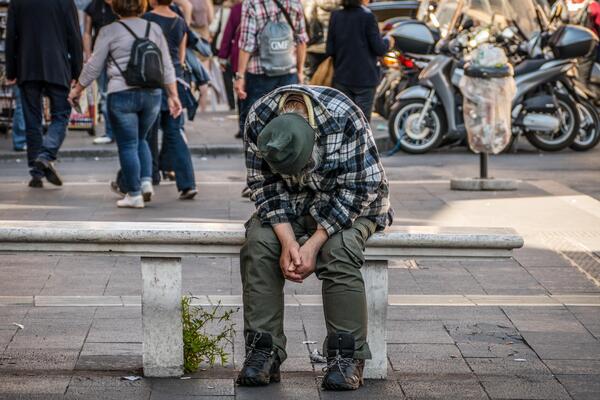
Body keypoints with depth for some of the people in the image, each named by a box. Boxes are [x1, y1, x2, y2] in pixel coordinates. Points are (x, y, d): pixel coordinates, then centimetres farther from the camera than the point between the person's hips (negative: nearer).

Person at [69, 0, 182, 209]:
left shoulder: (109, 31, -3)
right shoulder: (154, 29, 8)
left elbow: (93, 67, 0)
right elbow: (167, 66, 9)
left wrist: (77, 89, 13)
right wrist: (173, 95, 14)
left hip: (122, 94, -4)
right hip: (152, 94, 4)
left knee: (128, 145, 4)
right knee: (140, 140, 22)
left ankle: (134, 195, 6)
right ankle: (146, 181, 6)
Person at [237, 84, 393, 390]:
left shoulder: (343, 118, -31)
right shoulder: (259, 119, -21)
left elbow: (356, 189, -25)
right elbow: (266, 186, -13)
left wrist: (314, 244, -29)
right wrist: (288, 241, -27)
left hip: (350, 201, -3)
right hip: (292, 202, 3)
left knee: (338, 250, -32)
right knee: (258, 242, -25)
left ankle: (347, 356, -22)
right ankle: (264, 351, -21)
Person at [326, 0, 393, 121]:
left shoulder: (335, 16, 0)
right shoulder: (368, 17, -14)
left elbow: (330, 51, 2)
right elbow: (379, 49, -11)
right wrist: (388, 42, 10)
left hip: (342, 77, 4)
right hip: (365, 78, -4)